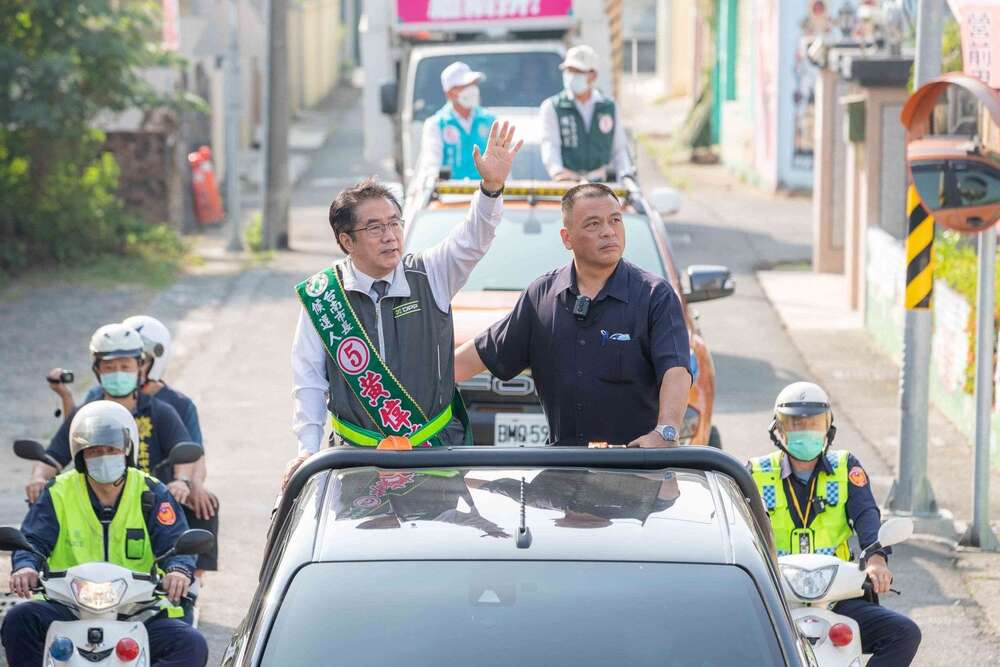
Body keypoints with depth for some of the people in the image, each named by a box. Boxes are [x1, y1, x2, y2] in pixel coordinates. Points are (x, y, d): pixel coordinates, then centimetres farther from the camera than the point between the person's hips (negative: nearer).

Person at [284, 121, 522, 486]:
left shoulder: (429, 276, 4)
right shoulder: (320, 295, 2)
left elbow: (471, 240, -11)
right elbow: (309, 379, 5)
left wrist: (491, 186, -29)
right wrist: (308, 449, -1)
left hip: (437, 446, 1)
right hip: (356, 453, 0)